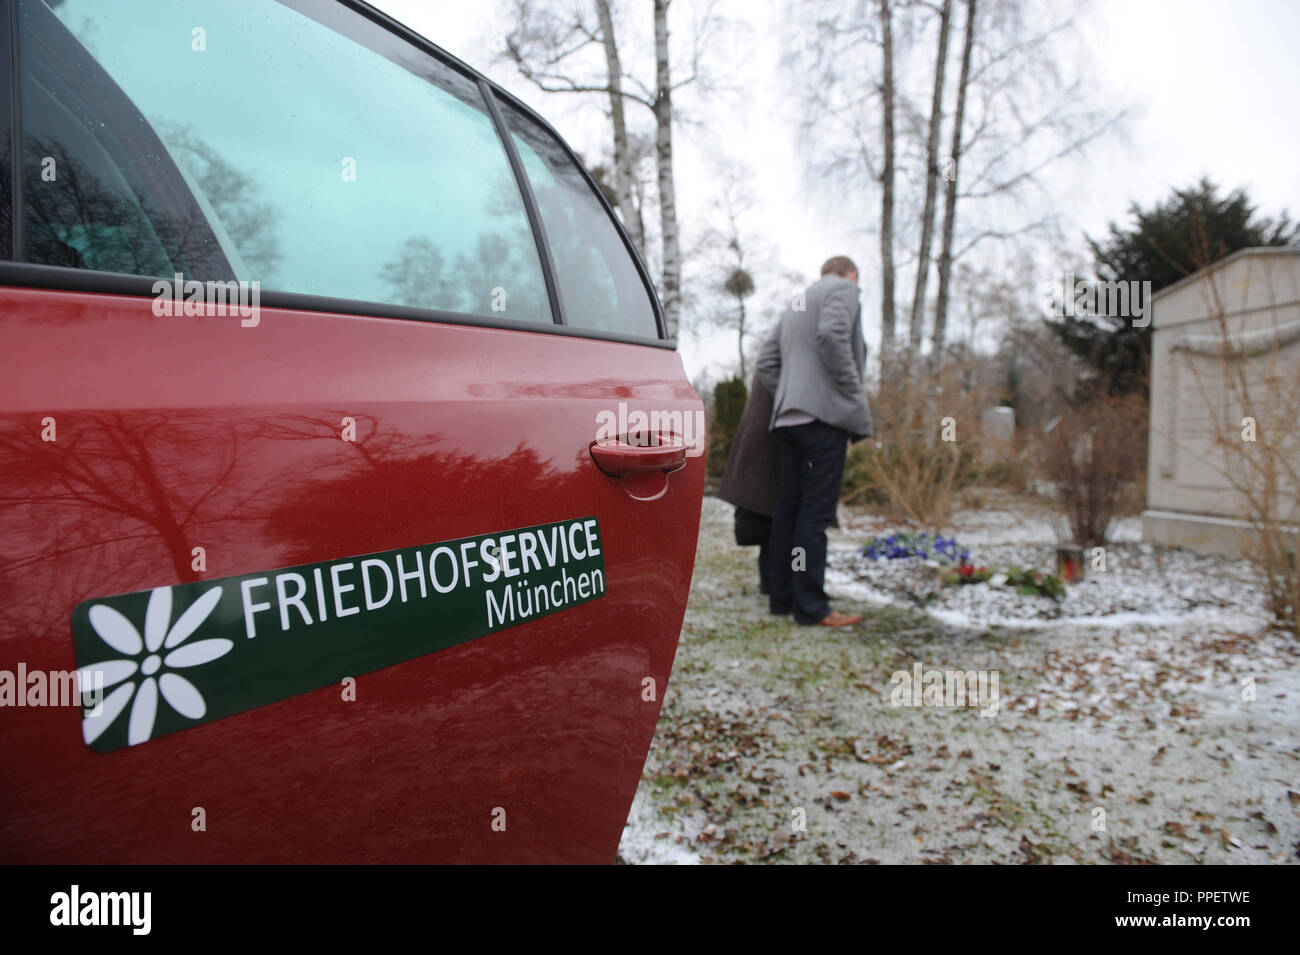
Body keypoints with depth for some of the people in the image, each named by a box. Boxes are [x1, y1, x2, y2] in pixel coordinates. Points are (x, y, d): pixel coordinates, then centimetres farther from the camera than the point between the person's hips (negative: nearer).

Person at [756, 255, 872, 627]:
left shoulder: (795, 304, 27)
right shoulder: (844, 290, 3)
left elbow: (766, 363, 20)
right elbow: (831, 335, -17)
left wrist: (786, 398, 15)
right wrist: (853, 393, -11)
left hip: (789, 415, 8)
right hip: (825, 413, -8)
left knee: (788, 507, 8)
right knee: (815, 511, -10)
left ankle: (781, 596, 12)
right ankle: (811, 606, -10)